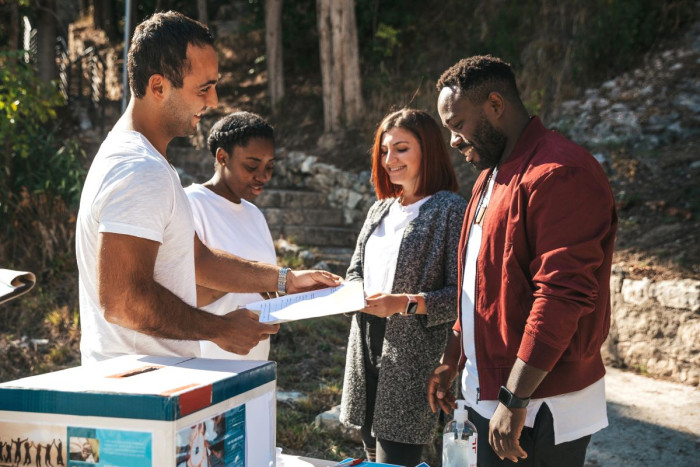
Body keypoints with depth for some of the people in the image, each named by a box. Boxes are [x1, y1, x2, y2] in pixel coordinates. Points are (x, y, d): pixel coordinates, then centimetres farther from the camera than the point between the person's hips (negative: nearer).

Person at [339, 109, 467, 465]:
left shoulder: (450, 209, -7)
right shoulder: (380, 209, 15)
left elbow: (459, 295, -12)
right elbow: (355, 271, 20)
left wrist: (406, 303, -22)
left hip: (413, 358, -7)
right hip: (368, 353, 7)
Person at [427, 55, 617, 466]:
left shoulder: (561, 173, -18)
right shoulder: (492, 175, 15)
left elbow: (562, 295, -25)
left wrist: (514, 400, -24)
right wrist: (453, 359, 20)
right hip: (490, 394, 9)